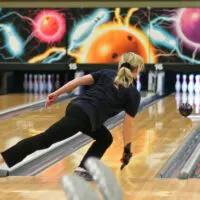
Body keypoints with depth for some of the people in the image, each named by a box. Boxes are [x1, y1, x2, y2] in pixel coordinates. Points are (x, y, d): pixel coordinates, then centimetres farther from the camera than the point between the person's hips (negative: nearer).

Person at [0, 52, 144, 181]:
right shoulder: (133, 94, 5)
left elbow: (80, 80, 9)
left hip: (76, 107, 7)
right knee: (45, 139, -8)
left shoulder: (107, 74, 18)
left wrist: (56, 94, 12)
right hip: (85, 117, -7)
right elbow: (129, 124, 5)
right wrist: (127, 149, 16)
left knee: (105, 139, 20)